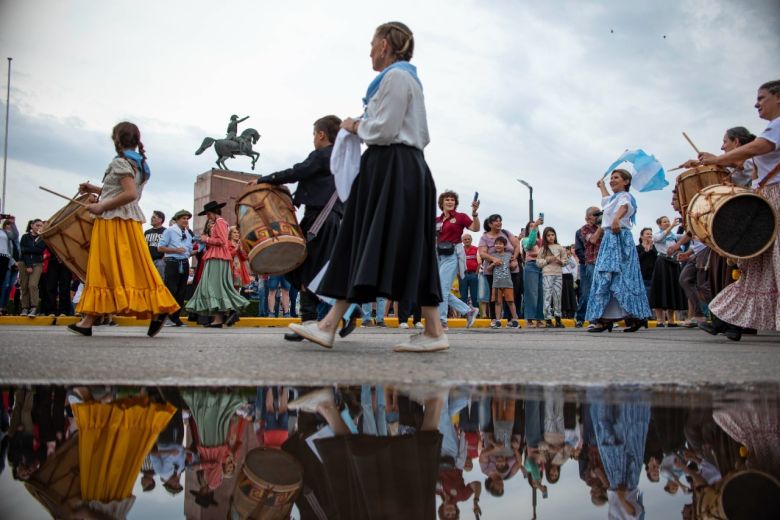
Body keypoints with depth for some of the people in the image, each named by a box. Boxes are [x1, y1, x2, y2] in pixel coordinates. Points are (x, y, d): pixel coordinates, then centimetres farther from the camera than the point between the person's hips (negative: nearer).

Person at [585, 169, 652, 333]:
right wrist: (602, 186, 68)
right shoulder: (614, 198, 23)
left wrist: (617, 218, -54)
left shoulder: (624, 196, -6)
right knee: (606, 277, 4)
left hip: (619, 238, -10)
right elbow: (606, 198, 49)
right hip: (610, 238, 10)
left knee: (619, 276, -14)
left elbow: (624, 206, -31)